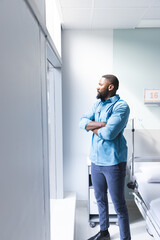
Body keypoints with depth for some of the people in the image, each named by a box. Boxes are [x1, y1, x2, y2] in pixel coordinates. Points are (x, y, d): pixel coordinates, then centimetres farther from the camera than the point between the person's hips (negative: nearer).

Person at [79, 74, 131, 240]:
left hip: (113, 162, -7)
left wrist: (93, 128, -7)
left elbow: (109, 133, -26)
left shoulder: (121, 106, -14)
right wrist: (102, 124, -16)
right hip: (96, 160, 8)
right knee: (100, 199, 22)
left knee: (119, 205, 4)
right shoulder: (98, 104, 10)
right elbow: (82, 122, -1)